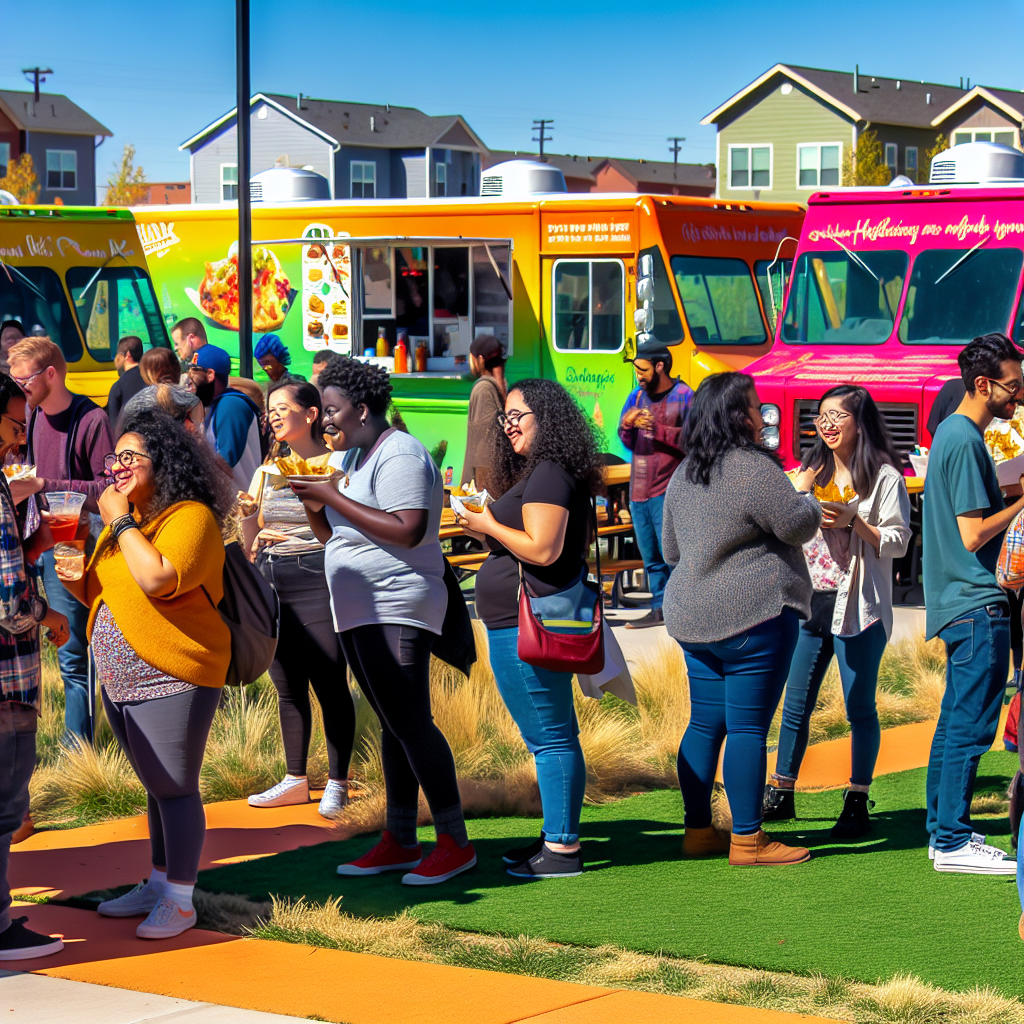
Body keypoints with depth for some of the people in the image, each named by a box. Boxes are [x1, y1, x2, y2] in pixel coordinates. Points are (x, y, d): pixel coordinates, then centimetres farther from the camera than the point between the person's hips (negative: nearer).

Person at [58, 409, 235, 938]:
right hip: (120, 679, 9)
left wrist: (122, 522, -17)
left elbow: (157, 580, -28)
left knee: (175, 789, -3)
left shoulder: (191, 517, -12)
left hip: (171, 678, -9)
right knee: (158, 788, 16)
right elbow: (106, 595, 26)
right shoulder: (124, 523, 17)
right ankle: (158, 884, 24)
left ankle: (179, 899, 4)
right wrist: (75, 583, 4)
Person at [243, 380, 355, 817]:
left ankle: (337, 783, 3)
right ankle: (295, 780, 19)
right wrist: (256, 539, 6)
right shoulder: (267, 471, 18)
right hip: (271, 584, 6)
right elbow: (248, 524, 22)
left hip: (318, 582, -6)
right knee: (288, 687, 10)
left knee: (329, 684, -5)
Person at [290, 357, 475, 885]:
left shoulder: (399, 455, -12)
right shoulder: (349, 457, 18)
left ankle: (455, 841, -9)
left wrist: (333, 497, -20)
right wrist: (313, 504, 1)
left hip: (396, 608, -10)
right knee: (393, 724, 11)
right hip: (361, 613, 10)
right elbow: (332, 535, 22)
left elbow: (408, 530, -25)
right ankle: (400, 842, 14)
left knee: (410, 722, -13)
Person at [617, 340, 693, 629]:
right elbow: (628, 441, 11)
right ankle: (660, 609, 17)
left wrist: (657, 429, -22)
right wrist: (626, 425, -10)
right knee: (650, 558, 11)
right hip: (639, 490, 7)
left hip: (667, 490, -7)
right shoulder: (638, 396, 13)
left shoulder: (684, 396, -6)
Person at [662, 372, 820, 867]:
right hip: (752, 616, -8)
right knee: (748, 728, -4)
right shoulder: (753, 467, -15)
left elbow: (672, 550, 21)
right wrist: (811, 501, 8)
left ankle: (698, 831, 17)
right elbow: (798, 526, -13)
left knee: (705, 724, 13)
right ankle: (747, 840, -1)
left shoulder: (683, 475, 13)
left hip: (692, 620, 9)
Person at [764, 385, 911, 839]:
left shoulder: (884, 476, -5)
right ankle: (781, 795, 19)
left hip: (858, 607, -5)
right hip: (809, 599, 6)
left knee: (859, 707, 1)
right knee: (795, 704, 10)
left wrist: (853, 522, -20)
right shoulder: (812, 470, 13)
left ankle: (857, 804, 8)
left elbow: (898, 542, -8)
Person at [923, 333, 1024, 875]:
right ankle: (953, 842, -5)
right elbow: (973, 535, -19)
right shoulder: (966, 442, -16)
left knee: (956, 720, 14)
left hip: (955, 601, 11)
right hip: (976, 603, -11)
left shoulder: (951, 432, 15)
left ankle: (943, 830, 20)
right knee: (971, 724, -7)